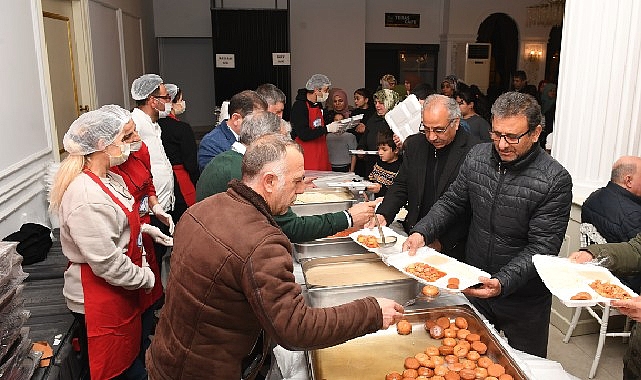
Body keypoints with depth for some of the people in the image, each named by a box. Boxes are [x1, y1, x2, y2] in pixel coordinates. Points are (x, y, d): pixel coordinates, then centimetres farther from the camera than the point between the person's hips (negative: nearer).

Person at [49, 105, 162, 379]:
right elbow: (107, 264, -26)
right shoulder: (87, 196, -27)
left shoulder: (111, 179, 4)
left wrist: (143, 228, 4)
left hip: (121, 294, 9)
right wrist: (146, 279, -13)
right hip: (100, 301, -9)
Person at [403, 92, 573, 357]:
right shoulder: (477, 156, -7)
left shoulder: (555, 180, -21)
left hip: (524, 299, -4)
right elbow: (452, 202, 2)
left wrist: (502, 282, -36)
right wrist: (422, 232, -14)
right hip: (472, 286, 4)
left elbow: (541, 248, -22)